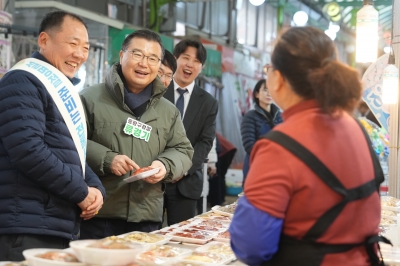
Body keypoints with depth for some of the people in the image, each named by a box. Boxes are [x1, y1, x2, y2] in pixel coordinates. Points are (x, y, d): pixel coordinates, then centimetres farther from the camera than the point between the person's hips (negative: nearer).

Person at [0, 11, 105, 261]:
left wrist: (95, 187, 4)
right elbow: (28, 151, -23)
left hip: (62, 228, 10)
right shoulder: (23, 82, -11)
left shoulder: (64, 90, 20)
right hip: (26, 231, -9)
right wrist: (81, 192, -13)